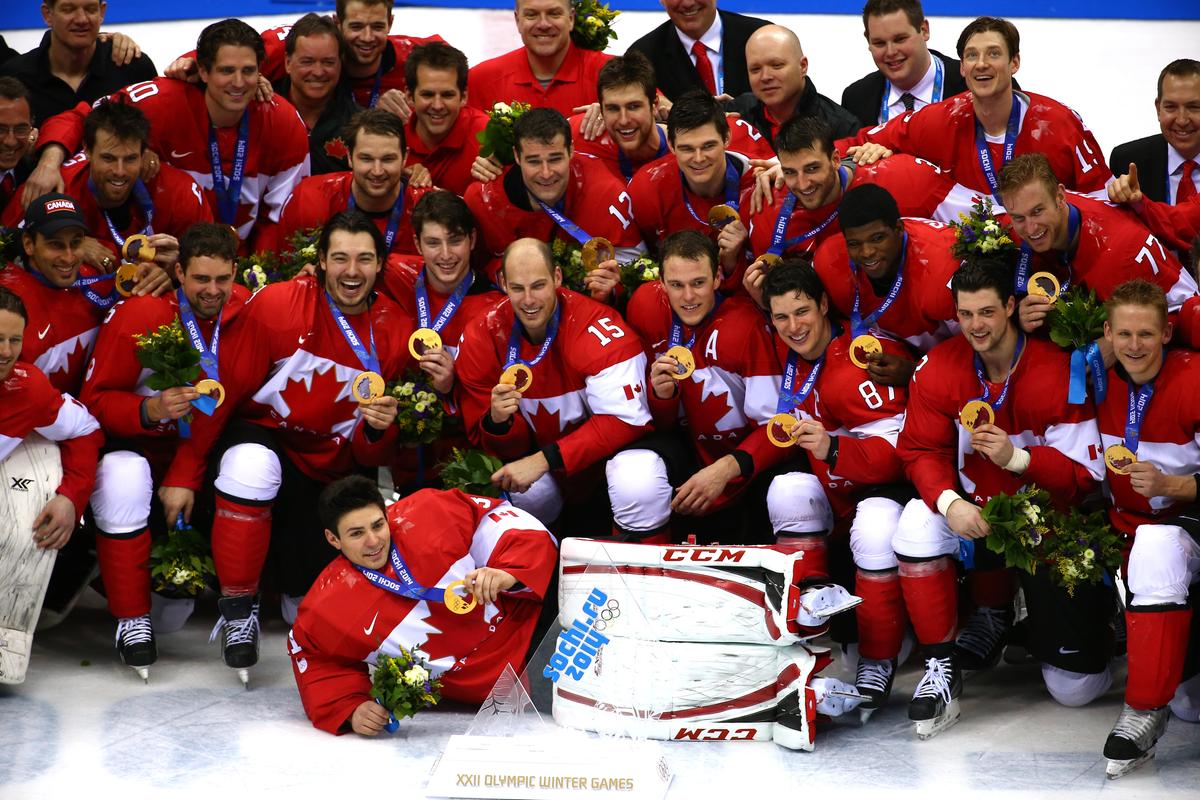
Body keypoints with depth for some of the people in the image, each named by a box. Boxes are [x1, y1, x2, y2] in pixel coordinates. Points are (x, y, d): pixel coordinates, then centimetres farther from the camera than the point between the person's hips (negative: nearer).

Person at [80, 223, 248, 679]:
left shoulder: (246, 312, -9)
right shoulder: (139, 315, -15)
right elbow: (95, 399, -11)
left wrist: (186, 477, -20)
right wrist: (150, 410, -32)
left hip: (207, 452, 2)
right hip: (138, 445, -2)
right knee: (122, 477, -35)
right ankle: (131, 619, -18)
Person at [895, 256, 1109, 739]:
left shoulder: (1058, 372, -18)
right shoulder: (939, 368, -8)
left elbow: (1084, 474, -16)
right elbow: (920, 450, -6)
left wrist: (1016, 457, -31)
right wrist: (949, 501, -25)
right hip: (972, 507, 3)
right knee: (917, 527, -33)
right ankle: (941, 670, -16)